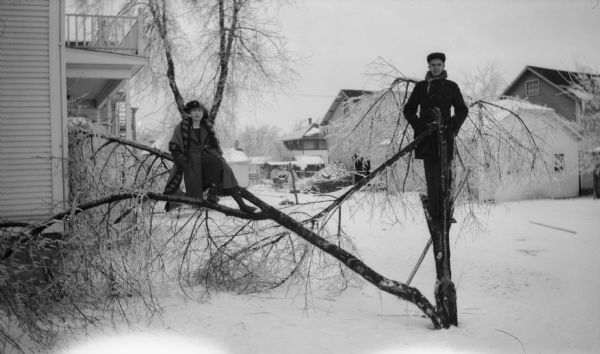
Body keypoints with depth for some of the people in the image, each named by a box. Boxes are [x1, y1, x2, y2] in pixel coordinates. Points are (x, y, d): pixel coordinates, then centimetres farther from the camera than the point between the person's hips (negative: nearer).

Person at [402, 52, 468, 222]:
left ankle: (445, 212, 0)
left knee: (444, 173, -3)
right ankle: (434, 212, -4)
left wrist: (453, 126, -2)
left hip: (445, 134, 0)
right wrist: (419, 126, -2)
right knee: (431, 175, -5)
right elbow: (408, 110, 13)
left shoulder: (451, 86, 10)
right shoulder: (420, 87, 11)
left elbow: (462, 110, 14)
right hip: (427, 136, 0)